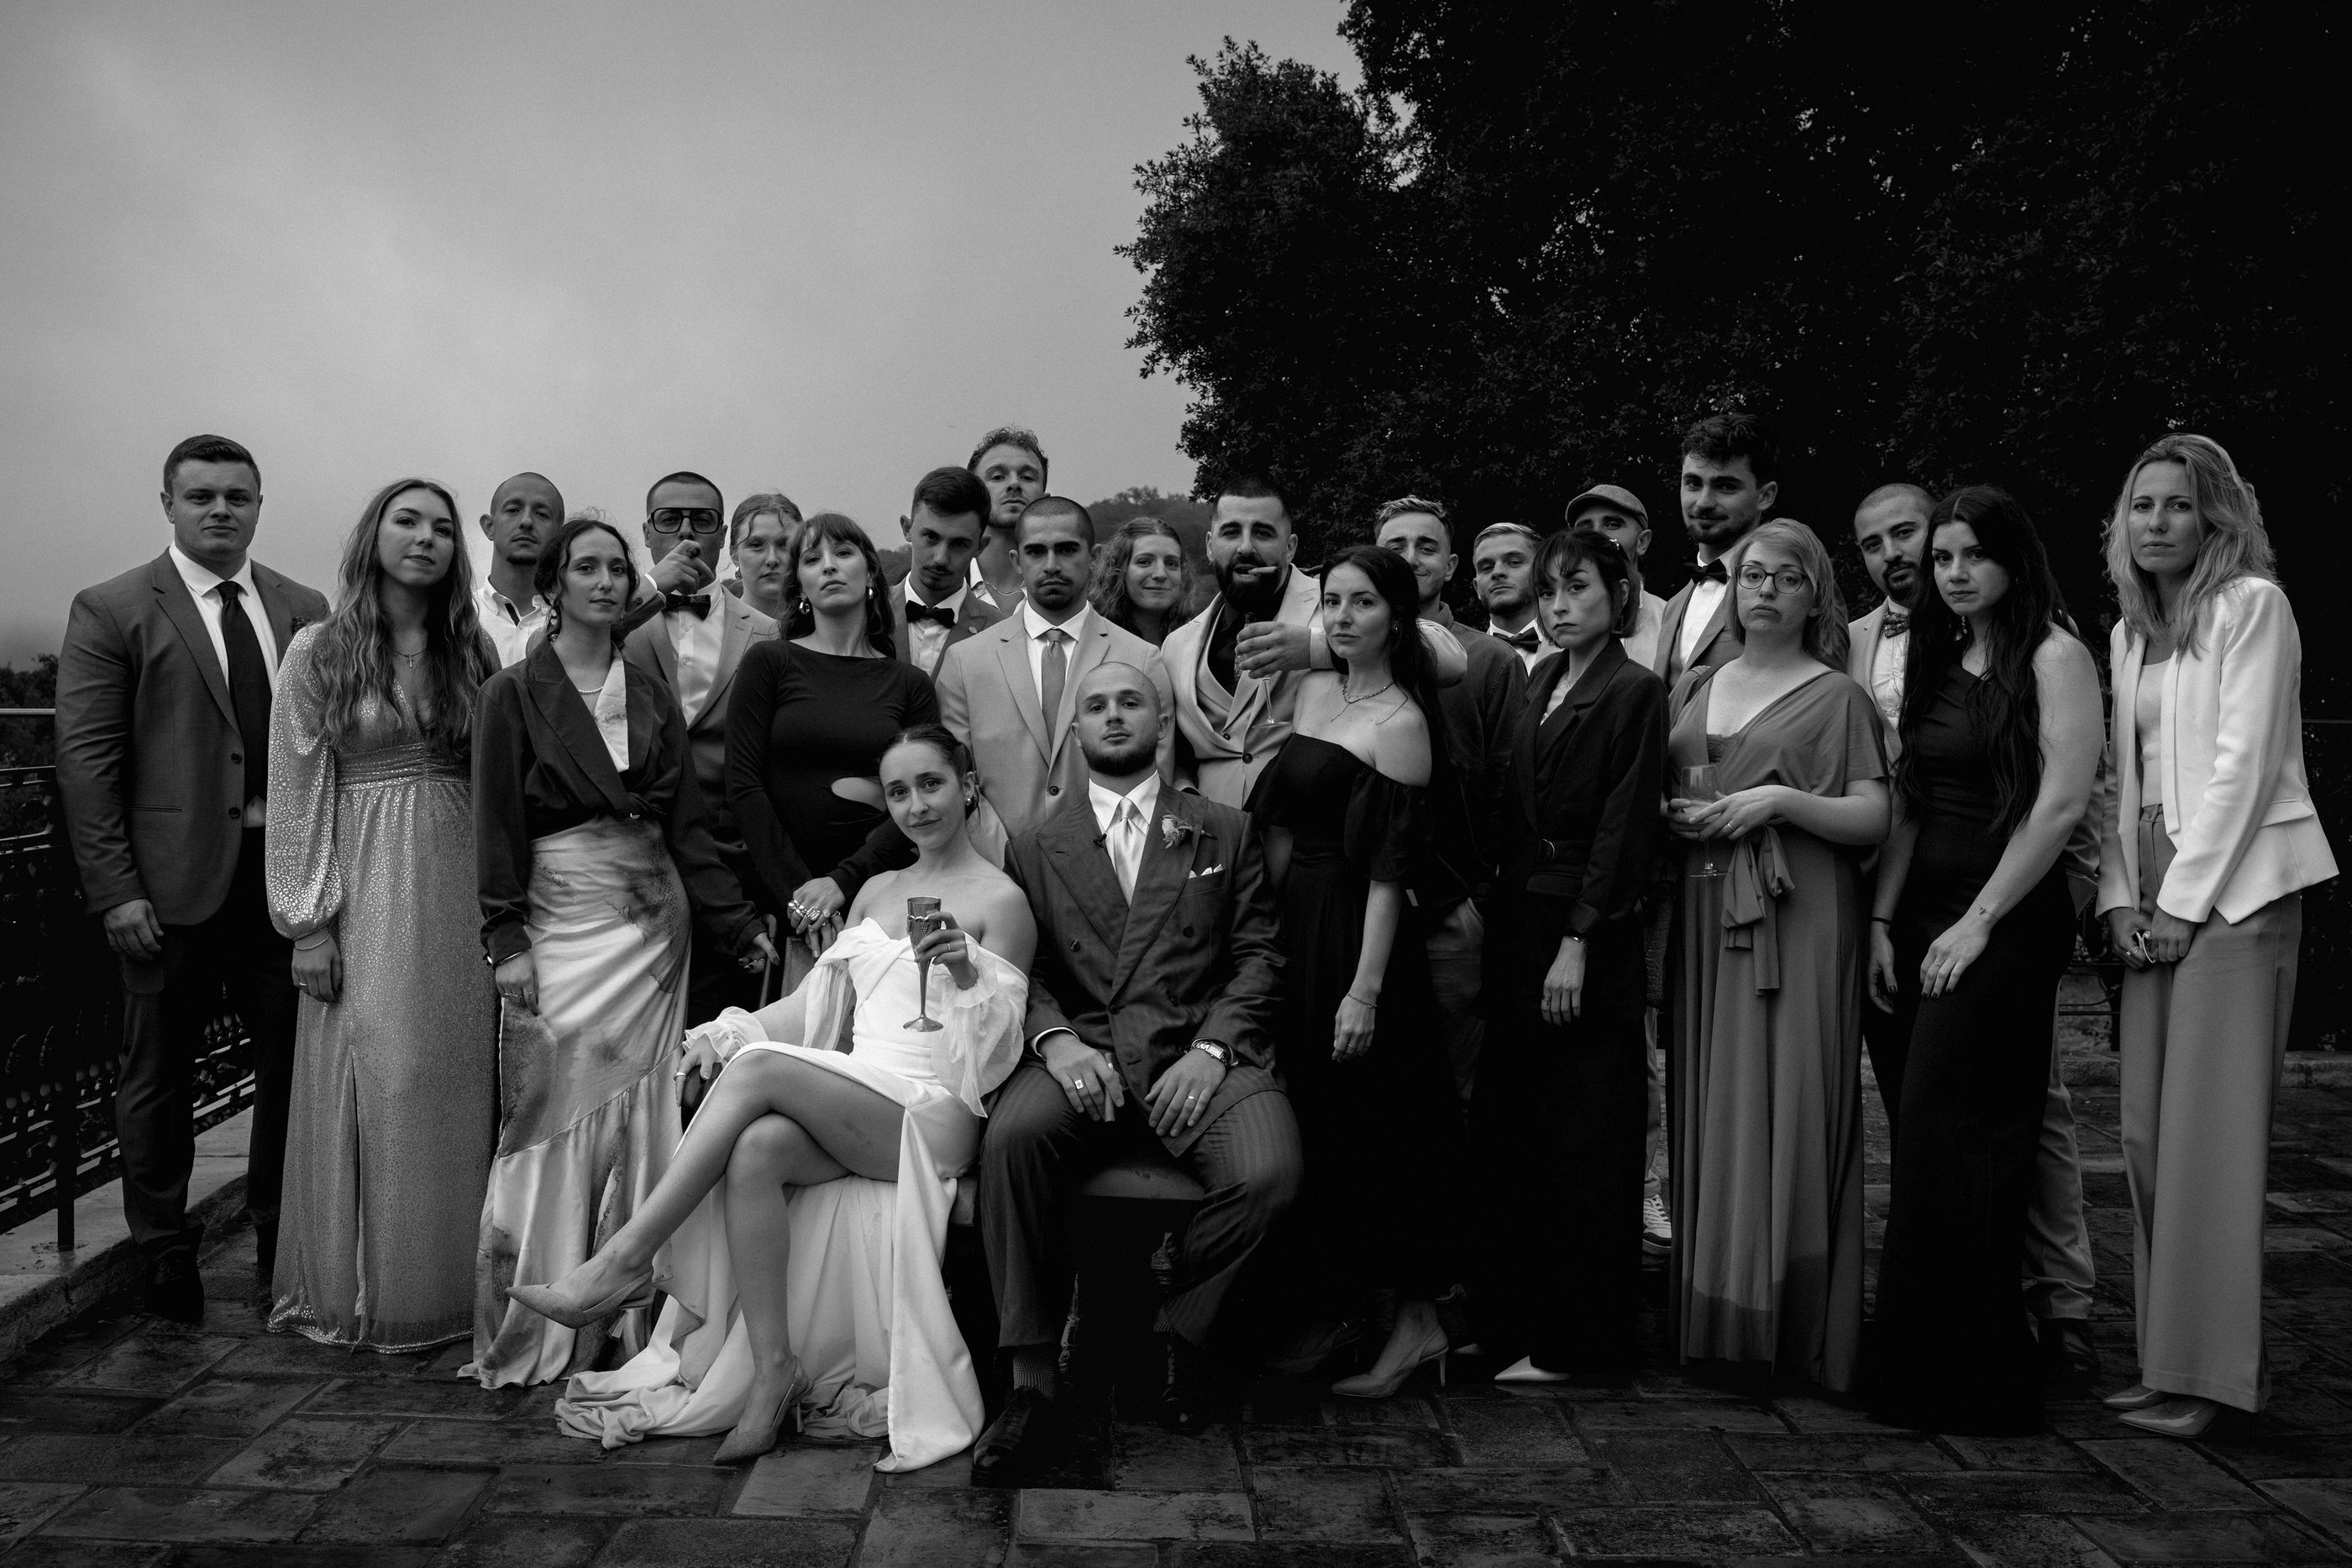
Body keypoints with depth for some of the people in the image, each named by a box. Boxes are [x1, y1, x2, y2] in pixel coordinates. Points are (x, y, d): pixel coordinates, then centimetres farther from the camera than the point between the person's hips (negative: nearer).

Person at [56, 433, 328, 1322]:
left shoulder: (305, 611, 10)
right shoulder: (110, 612, -1)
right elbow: (86, 758, -5)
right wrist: (115, 891, -11)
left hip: (289, 875, 3)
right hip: (174, 883, -3)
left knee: (296, 1064, 10)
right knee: (159, 1077, 9)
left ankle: (283, 1249, 27)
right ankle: (166, 1259, 26)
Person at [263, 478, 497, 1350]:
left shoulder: (474, 651, 8)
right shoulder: (319, 652, 0)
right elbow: (296, 792, -1)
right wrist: (309, 920, -6)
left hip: (458, 889, 3)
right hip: (364, 892, -3)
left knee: (455, 1087, 7)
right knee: (372, 1086, 0)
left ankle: (446, 1285, 20)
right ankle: (361, 1293, 16)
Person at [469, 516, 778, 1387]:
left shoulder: (651, 696, 12)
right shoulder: (513, 695, 1)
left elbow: (686, 823, 10)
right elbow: (497, 825, -4)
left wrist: (739, 923, 4)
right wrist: (506, 941, -12)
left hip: (654, 921, 4)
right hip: (563, 921, -4)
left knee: (642, 1119, 5)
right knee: (564, 1119, -3)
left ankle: (632, 1323, 14)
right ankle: (536, 1336, 9)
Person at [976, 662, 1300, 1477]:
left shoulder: (1224, 832, 18)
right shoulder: (1037, 848, 19)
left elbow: (1257, 954, 10)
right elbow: (1019, 971, 10)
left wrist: (1210, 1050, -7)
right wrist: (1055, 1038, -11)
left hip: (1201, 1053, 0)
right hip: (1082, 1052, 0)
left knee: (1268, 1171, -30)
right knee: (1012, 1137, -32)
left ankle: (1179, 1334, 0)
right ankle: (1032, 1377, -18)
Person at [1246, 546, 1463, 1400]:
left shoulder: (1402, 723, -13)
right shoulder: (1312, 690, 9)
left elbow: (1390, 868, -18)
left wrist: (1367, 988, -21)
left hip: (1355, 935, -8)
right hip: (1294, 927, 8)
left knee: (1370, 1121, 1)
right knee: (1314, 1121, 14)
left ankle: (1415, 1316, 16)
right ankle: (1329, 1308, 29)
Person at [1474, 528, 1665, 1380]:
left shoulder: (1635, 694, -5)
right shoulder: (1536, 687, 14)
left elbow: (1622, 830, -11)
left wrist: (1576, 944, -16)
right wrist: (1500, 916, 6)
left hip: (1587, 938, -7)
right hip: (1517, 926, 7)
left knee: (1583, 1149, 1)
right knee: (1504, 1134, 10)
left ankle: (1575, 1339, 11)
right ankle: (1504, 1317, 22)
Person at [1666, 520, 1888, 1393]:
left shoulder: (1837, 696, 4)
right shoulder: (1695, 688, 17)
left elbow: (1874, 818, -2)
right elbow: (1658, 793, 20)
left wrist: (1782, 800, -14)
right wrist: (1674, 814, -1)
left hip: (1798, 914, -4)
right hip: (1706, 914, 4)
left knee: (1787, 1107, -5)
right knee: (1712, 1111, 5)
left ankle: (1796, 1327, 5)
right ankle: (1716, 1317, 14)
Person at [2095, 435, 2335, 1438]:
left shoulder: (2253, 605, -3)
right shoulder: (2129, 632, 17)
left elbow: (2245, 762, -11)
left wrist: (2184, 901, -13)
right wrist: (2121, 897, 3)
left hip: (2235, 890, -7)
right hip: (2154, 898, 7)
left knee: (2208, 1132, -6)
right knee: (2146, 1134, 5)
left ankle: (2207, 1369, 2)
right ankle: (2172, 1356, 15)